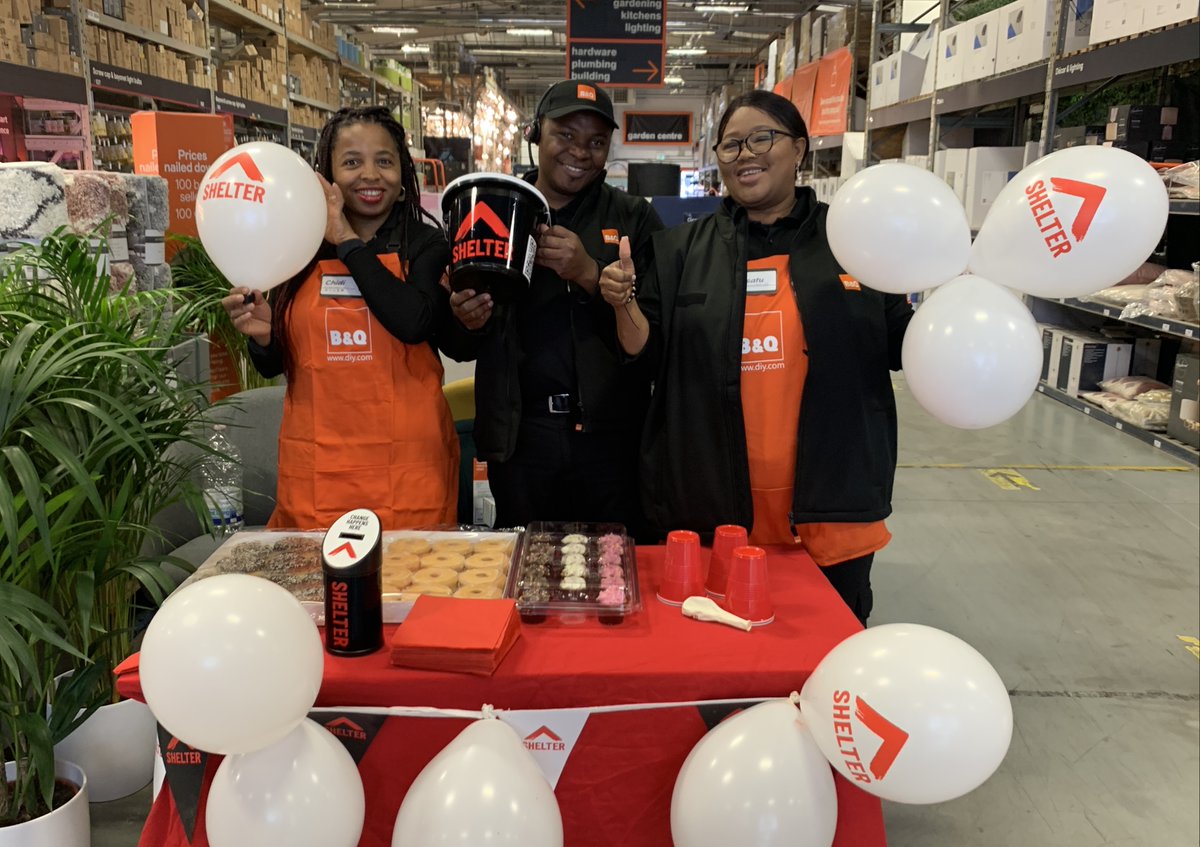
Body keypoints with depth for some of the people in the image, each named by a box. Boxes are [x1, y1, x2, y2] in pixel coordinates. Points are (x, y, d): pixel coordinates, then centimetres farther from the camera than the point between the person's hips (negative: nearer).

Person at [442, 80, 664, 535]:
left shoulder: (633, 219, 4)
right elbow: (459, 347, 12)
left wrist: (590, 274, -20)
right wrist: (467, 322, -11)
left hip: (611, 434, -1)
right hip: (519, 435, 2)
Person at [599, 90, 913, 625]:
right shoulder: (682, 251, 6)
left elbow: (898, 345, 8)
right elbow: (650, 351, 6)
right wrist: (624, 303, -11)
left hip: (831, 504, 0)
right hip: (711, 508, 1)